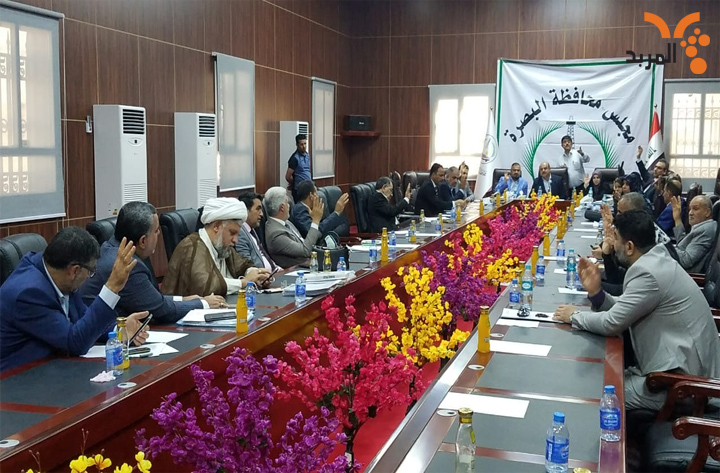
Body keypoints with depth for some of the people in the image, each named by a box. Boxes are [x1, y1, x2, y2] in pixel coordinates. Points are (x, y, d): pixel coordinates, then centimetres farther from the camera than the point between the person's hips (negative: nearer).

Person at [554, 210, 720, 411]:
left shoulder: (648, 272, -21)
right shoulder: (655, 262, 9)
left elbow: (612, 323, -18)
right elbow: (622, 310, 15)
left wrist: (575, 316, -1)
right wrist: (595, 292, -2)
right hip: (677, 367, 9)